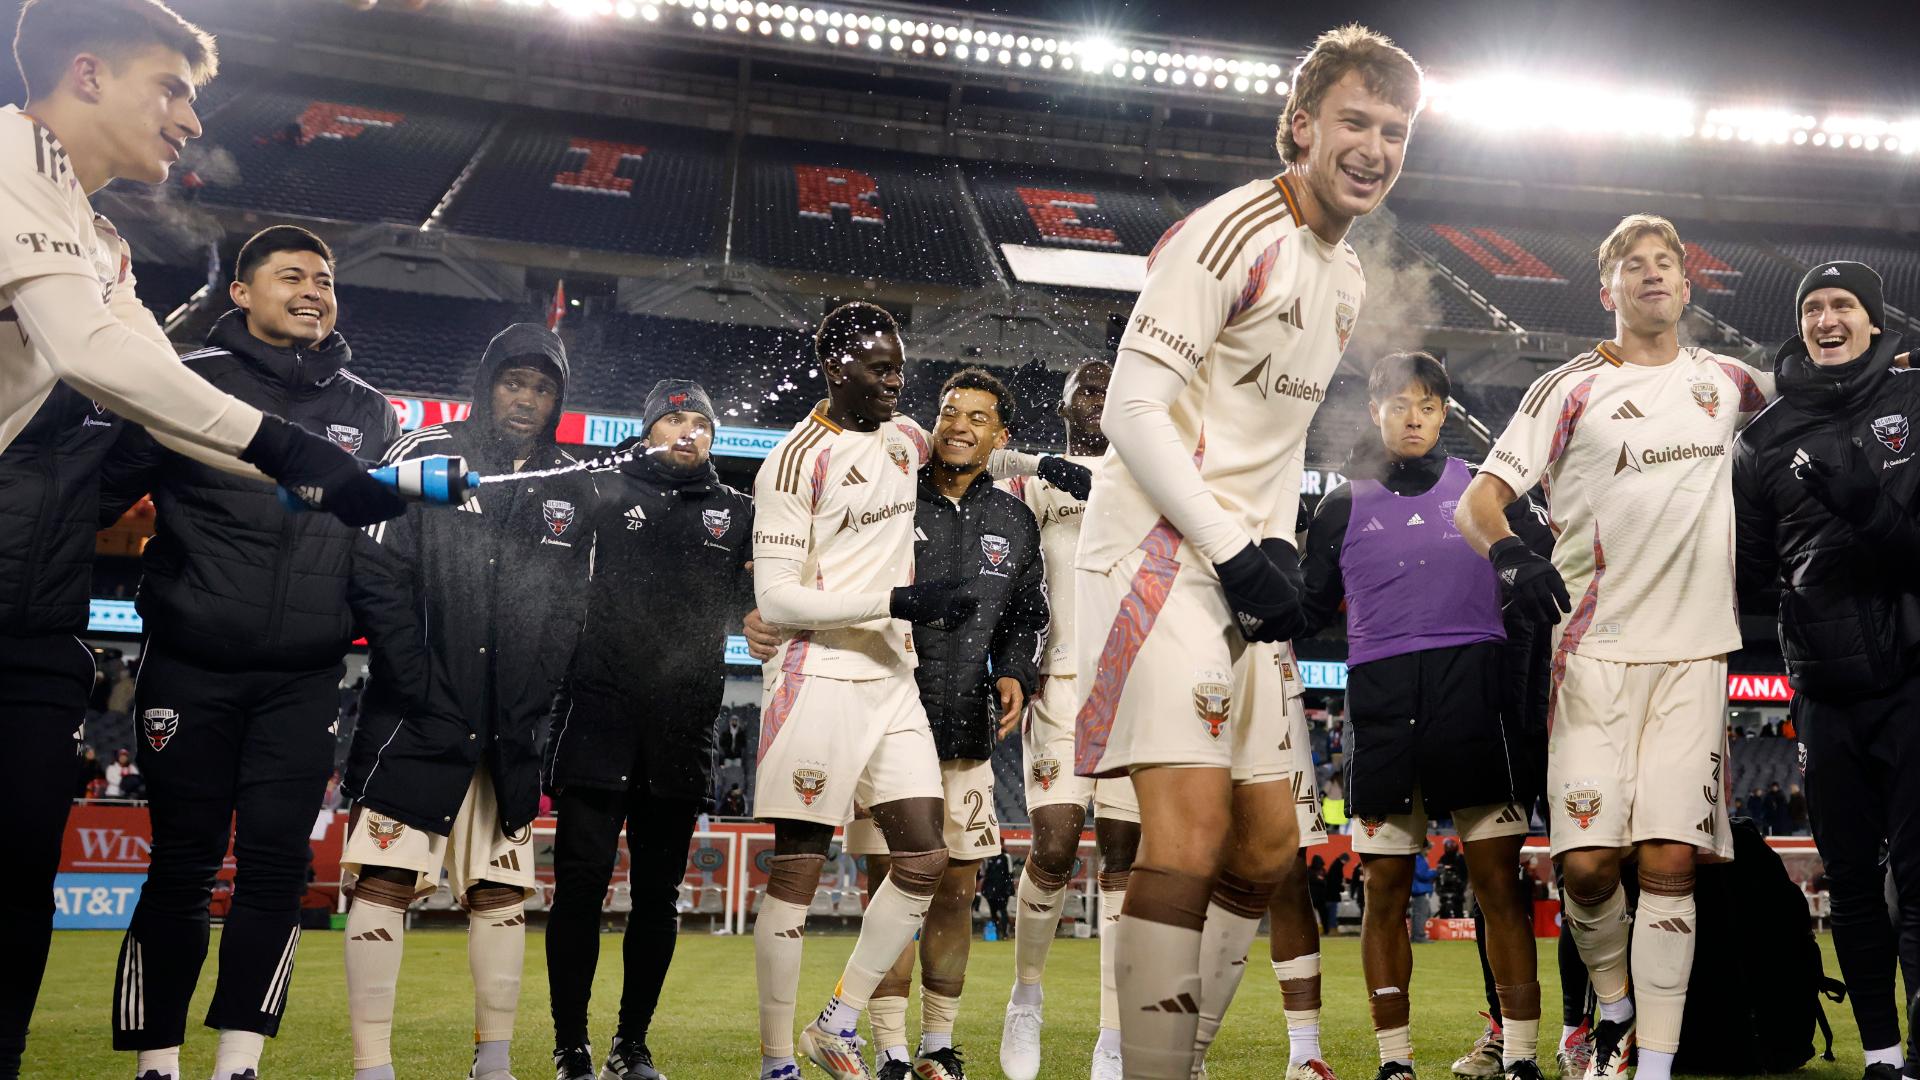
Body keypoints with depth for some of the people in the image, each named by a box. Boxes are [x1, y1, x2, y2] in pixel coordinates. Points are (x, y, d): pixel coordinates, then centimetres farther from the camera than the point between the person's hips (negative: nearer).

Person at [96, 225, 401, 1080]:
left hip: (304, 680, 3)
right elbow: (103, 490, -6)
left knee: (276, 866, 1)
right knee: (182, 865, 3)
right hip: (190, 670, -3)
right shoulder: (190, 381, -1)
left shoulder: (368, 412, 10)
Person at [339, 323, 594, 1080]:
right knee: (386, 878, -5)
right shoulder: (427, 456, -2)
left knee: (502, 889, 8)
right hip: (417, 721, -4)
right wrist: (424, 691, -14)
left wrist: (530, 709, -1)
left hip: (511, 733, 4)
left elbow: (572, 615, 9)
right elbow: (379, 579, -9)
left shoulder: (573, 490, 9)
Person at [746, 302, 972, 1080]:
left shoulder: (905, 439, 12)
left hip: (892, 681, 7)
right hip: (819, 683, -7)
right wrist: (898, 601, -20)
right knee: (797, 870, -1)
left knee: (924, 860, 5)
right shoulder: (796, 461, -10)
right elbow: (776, 599, -15)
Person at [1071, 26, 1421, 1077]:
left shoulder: (1347, 276, 18)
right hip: (1160, 547, -9)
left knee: (1267, 847, 11)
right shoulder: (1235, 232, -10)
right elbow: (1134, 410, -16)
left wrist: (1279, 550, 7)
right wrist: (1235, 551, -18)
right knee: (1193, 821, -20)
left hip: (1243, 564, 9)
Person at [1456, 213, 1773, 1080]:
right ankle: (1613, 1010, 20)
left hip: (1694, 651, 2)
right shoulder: (1570, 390, 5)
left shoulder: (1725, 382, 15)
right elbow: (1476, 501, -3)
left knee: (1669, 861, -5)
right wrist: (1508, 552, -25)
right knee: (1588, 862, -7)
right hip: (1595, 650, -2)